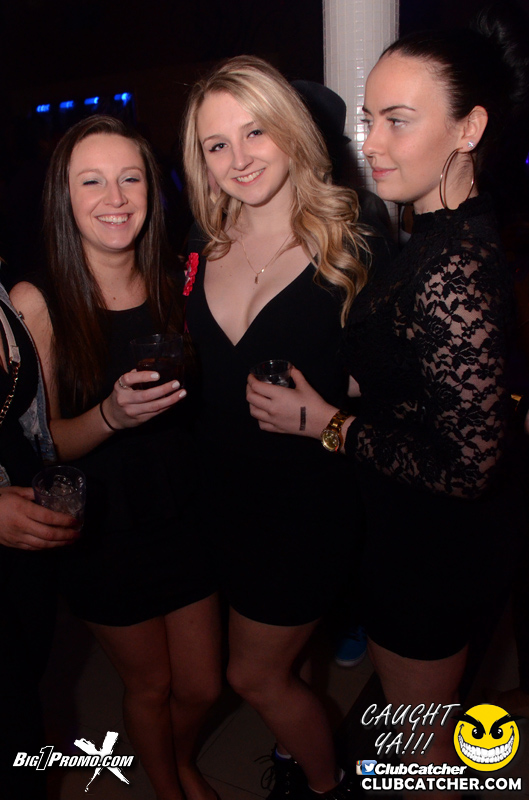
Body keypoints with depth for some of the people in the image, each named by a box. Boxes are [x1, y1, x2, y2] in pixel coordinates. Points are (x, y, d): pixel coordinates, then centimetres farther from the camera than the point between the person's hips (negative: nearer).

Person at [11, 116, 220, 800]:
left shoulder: (172, 287, -3)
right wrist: (112, 415, -28)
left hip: (184, 519, 3)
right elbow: (44, 445, -12)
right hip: (105, 537, -3)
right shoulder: (35, 303, -14)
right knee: (150, 686, 18)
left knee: (202, 687, 17)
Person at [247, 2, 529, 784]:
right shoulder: (448, 233, -1)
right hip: (421, 529, 9)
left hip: (435, 544, -9)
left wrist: (327, 423, -21)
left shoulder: (453, 273, -31)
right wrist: (345, 390, -1)